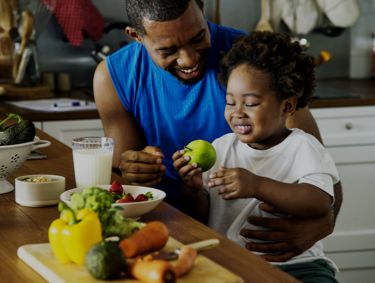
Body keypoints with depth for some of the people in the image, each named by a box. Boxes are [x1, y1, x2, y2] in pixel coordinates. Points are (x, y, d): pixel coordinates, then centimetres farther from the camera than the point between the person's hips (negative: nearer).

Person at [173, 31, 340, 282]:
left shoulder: (303, 148, -1)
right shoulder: (221, 147, 12)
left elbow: (321, 204, -19)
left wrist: (257, 186, -27)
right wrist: (195, 188, -9)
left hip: (293, 263, -3)